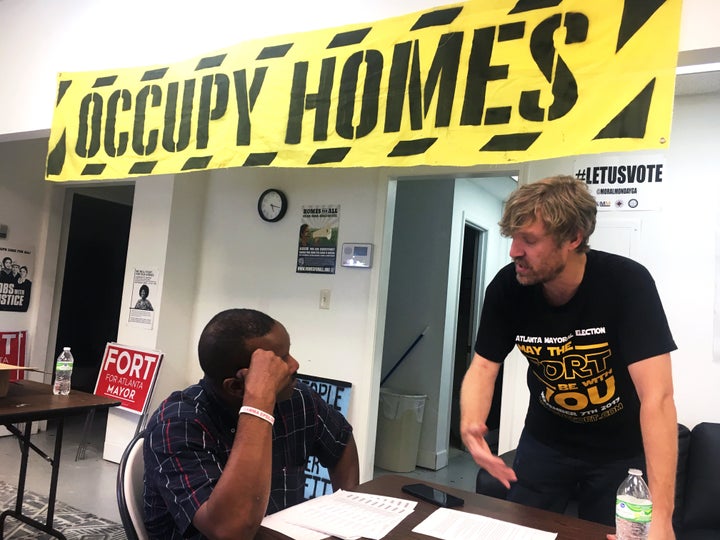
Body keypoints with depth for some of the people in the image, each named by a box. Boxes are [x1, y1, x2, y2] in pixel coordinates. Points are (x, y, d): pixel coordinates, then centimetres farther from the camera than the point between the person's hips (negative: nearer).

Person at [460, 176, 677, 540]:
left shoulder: (628, 283, -28)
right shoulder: (507, 287, -19)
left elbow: (657, 396, -33)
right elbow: (483, 367, -12)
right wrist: (470, 424, -34)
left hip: (621, 449, -2)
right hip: (545, 440, 3)